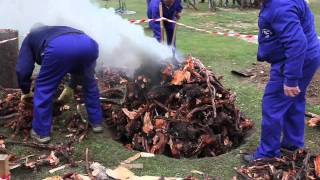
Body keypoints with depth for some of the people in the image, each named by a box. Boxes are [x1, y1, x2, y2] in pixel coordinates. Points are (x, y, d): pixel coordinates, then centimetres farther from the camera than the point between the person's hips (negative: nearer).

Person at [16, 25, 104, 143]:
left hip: (59, 47, -4)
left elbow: (22, 70, 27)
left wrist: (26, 91, 43)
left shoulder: (30, 37, 37)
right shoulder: (61, 30, 49)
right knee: (89, 83, 31)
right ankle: (96, 123, 38)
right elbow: (79, 65, 49)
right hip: (88, 44, 5)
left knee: (44, 88, 17)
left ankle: (41, 132, 24)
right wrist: (71, 87, 60)